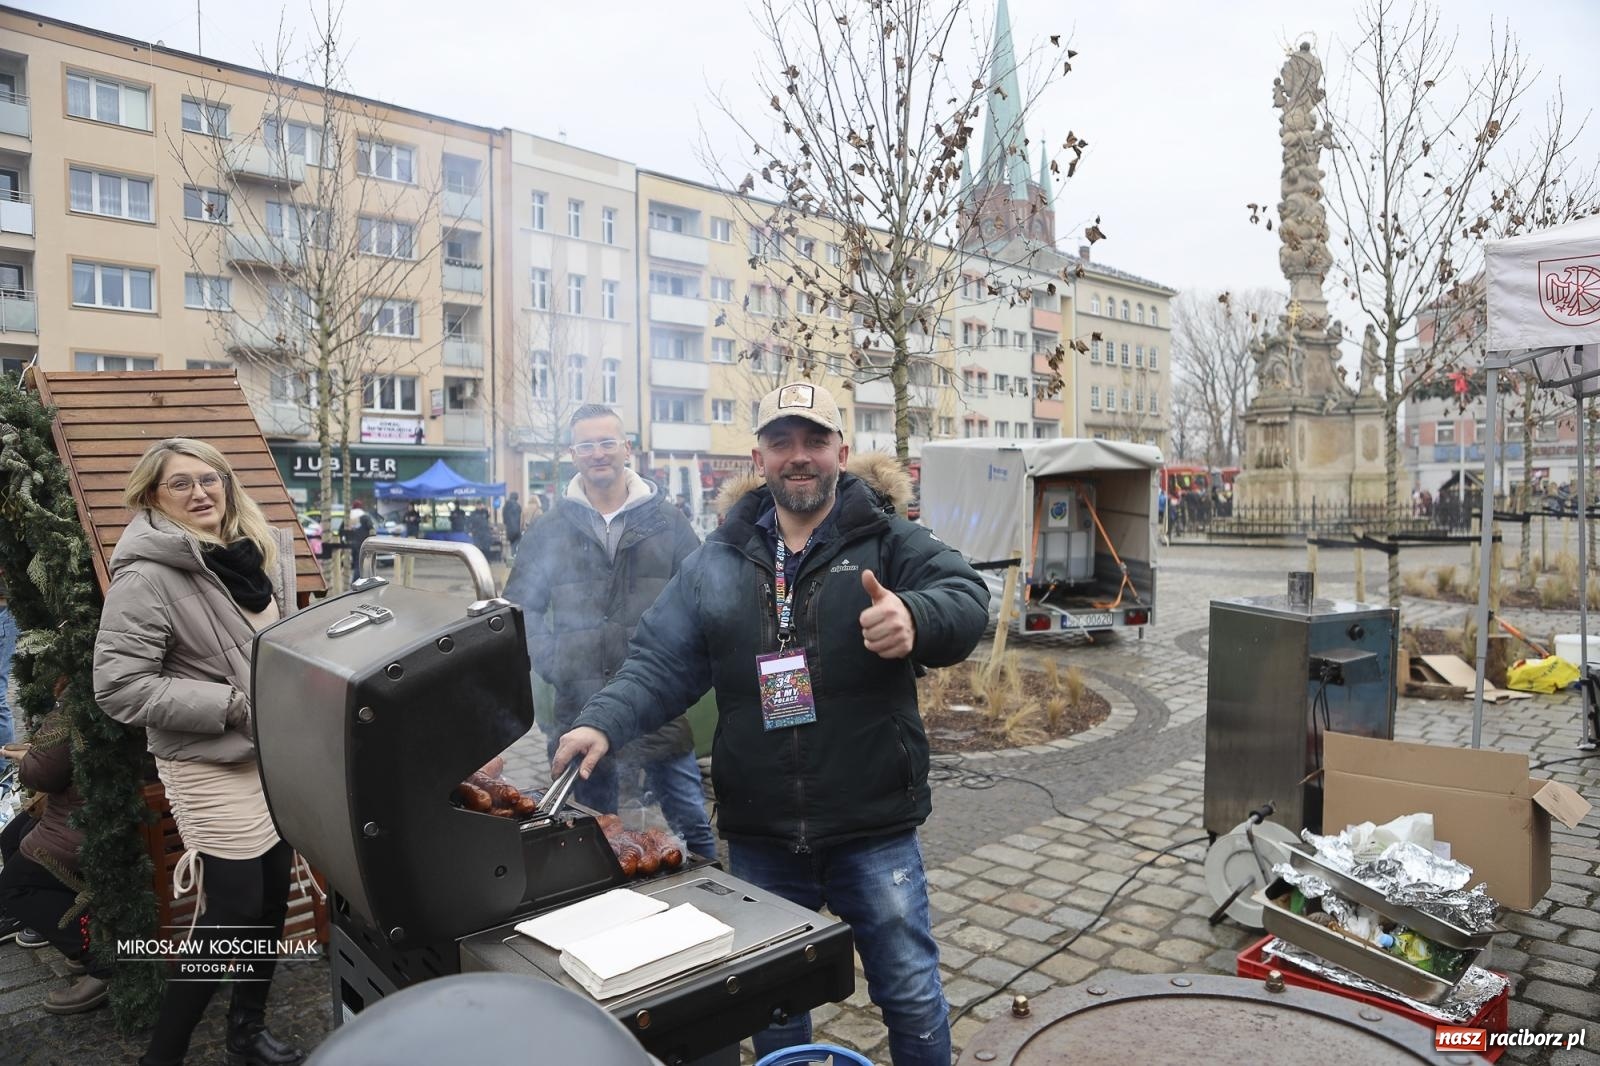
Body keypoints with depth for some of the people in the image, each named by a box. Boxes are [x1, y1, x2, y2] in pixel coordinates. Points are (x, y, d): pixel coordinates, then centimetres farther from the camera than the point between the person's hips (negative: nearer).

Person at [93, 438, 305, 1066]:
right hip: (212, 767, -7)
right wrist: (233, 704, -22)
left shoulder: (259, 551, 6)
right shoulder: (146, 576, -16)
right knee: (232, 915, -2)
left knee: (272, 901, 15)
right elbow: (119, 687, -20)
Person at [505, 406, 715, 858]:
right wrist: (549, 663, -1)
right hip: (581, 703, 1)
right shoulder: (552, 529, 4)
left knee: (692, 824, 6)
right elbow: (520, 606, 11)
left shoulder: (666, 520, 2)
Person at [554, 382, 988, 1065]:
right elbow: (661, 662, 2)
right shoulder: (717, 563, 3)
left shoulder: (889, 543, -5)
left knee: (912, 994, 13)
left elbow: (965, 598, -20)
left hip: (873, 829, -2)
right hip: (759, 837, 3)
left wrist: (915, 617, -43)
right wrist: (605, 721, -15)